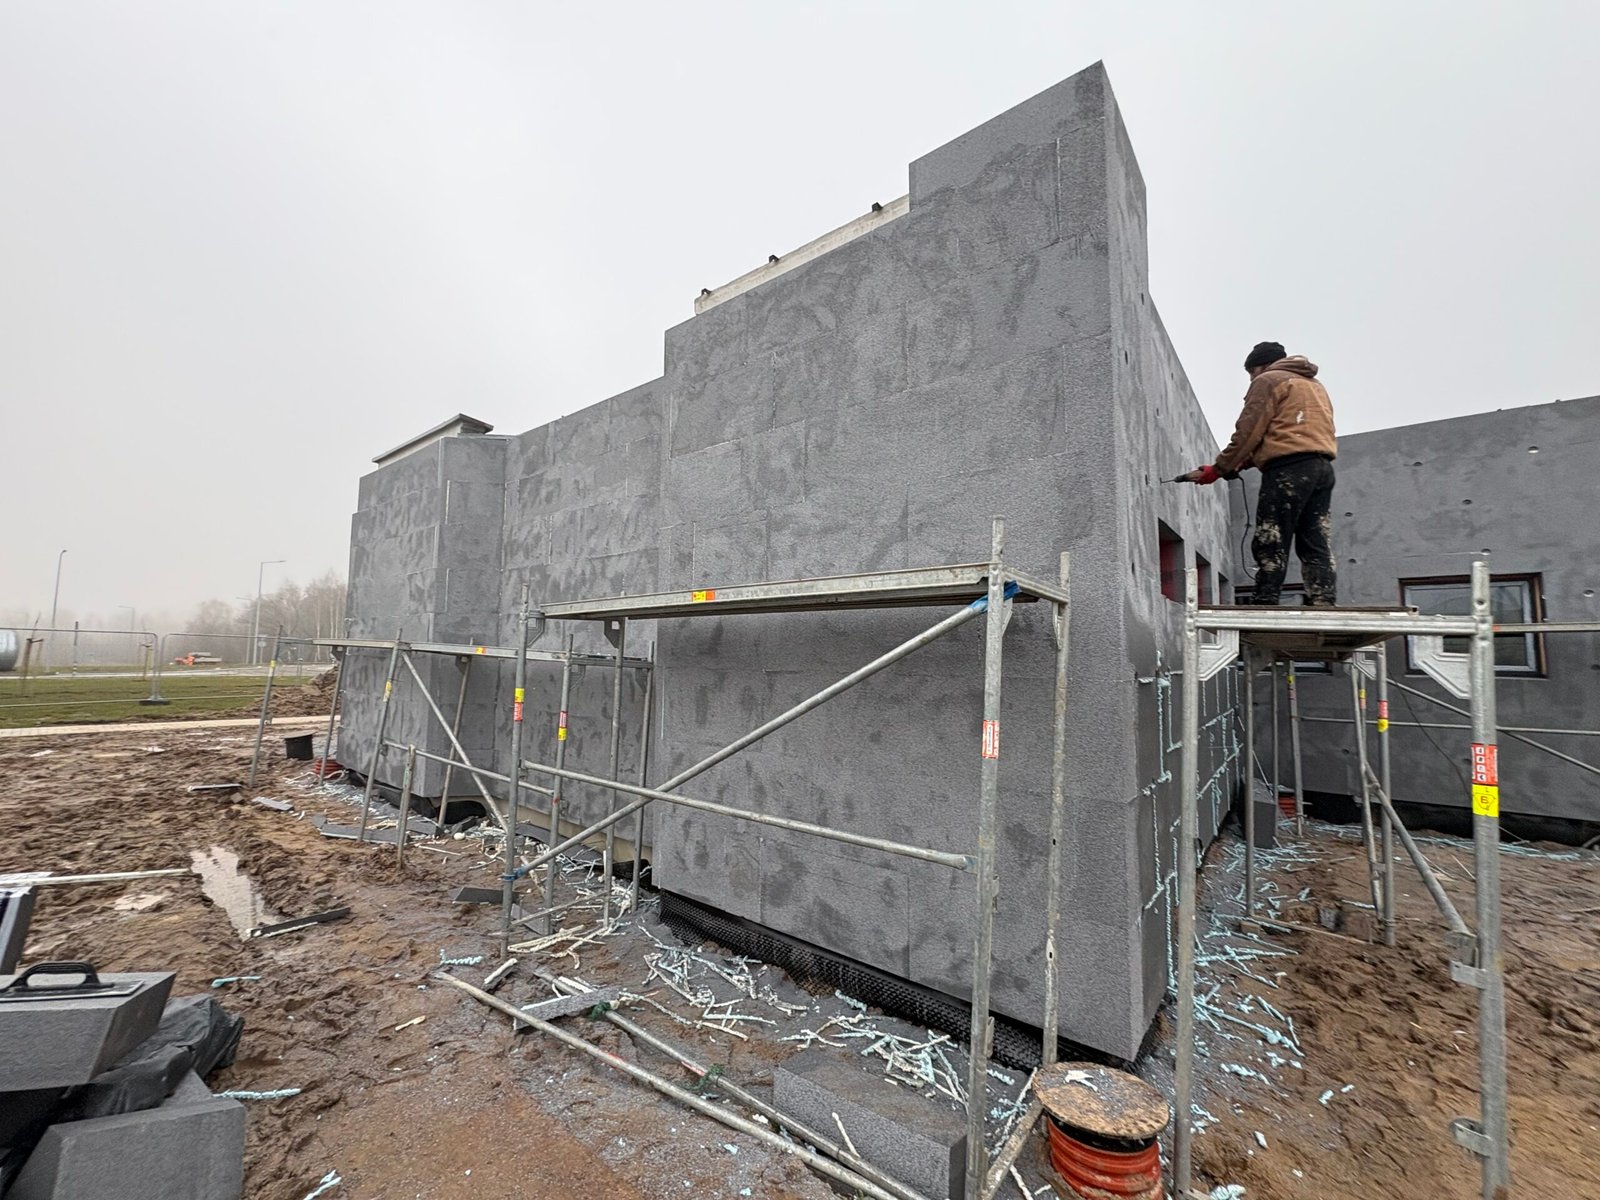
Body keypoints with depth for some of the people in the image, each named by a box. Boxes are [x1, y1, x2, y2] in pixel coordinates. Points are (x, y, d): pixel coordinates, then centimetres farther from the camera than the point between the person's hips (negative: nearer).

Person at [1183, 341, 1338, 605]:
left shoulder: (1268, 380, 6)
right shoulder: (1315, 385, 31)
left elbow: (1249, 432, -5)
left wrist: (1220, 468, 3)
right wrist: (1241, 463, 16)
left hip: (1288, 468, -8)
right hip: (1323, 467, 8)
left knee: (1271, 547, -9)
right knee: (1317, 548, 3)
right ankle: (1323, 608, -4)